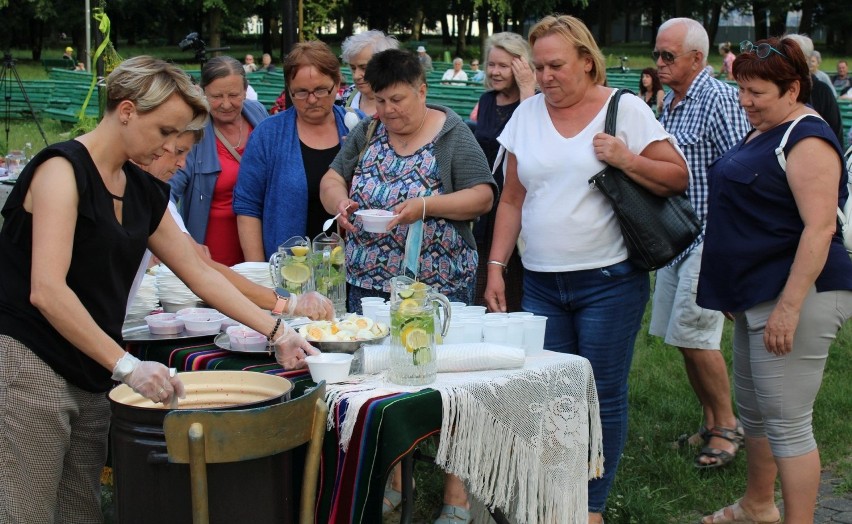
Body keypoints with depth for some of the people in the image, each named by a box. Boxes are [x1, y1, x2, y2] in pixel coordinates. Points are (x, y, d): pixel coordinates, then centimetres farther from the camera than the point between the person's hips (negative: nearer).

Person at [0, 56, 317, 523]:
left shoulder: (143, 192, 12)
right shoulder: (63, 169, -13)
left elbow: (198, 273, 18)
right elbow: (47, 290, -23)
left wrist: (276, 331, 12)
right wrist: (126, 366, -26)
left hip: (92, 376, 8)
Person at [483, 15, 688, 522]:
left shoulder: (626, 110, -2)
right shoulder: (528, 113, 8)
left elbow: (678, 177, -1)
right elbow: (512, 200, 12)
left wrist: (626, 159, -17)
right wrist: (496, 266, 7)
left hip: (608, 284, -3)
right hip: (541, 284, 4)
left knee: (603, 398, 2)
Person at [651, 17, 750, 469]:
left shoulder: (719, 98, -13)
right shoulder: (669, 102, 12)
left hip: (710, 236, -8)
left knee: (692, 334, -8)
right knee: (680, 335, 11)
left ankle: (727, 426, 9)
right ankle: (710, 423, 24)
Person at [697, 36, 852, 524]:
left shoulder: (807, 140, -17)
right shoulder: (763, 132, 14)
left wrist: (789, 307, -28)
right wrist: (739, 293, 24)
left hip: (794, 296, -11)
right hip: (757, 293, 11)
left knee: (786, 423, -7)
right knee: (753, 409, 21)